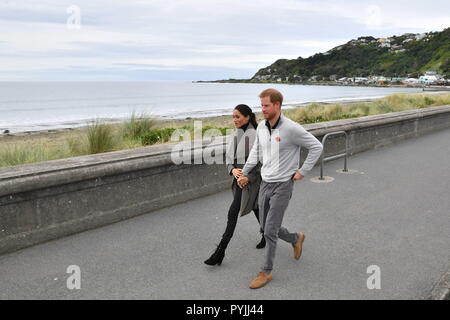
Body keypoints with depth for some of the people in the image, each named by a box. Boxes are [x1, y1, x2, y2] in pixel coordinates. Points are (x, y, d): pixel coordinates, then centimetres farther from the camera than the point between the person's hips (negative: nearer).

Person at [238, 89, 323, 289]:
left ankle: (266, 272, 12)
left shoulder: (291, 128, -18)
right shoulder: (261, 127, 2)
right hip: (265, 184, 7)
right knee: (267, 227, 15)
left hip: (283, 185, -7)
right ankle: (296, 239, 42)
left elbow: (317, 147, -10)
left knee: (270, 231, -4)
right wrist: (245, 172, 13)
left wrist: (302, 171, -10)